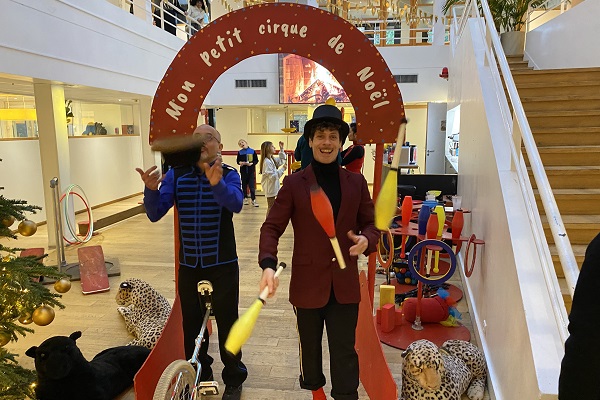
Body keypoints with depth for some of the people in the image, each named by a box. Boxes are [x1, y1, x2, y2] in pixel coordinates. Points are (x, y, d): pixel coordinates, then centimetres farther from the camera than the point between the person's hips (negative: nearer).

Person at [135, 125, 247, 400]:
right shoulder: (176, 174, -1)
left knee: (227, 323, 7)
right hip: (189, 265, 3)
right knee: (192, 325, 15)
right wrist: (151, 189, -27)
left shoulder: (229, 174, -7)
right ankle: (199, 376, 37)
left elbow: (235, 204, -28)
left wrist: (217, 184, -47)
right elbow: (155, 214, -7)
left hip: (222, 264, -3)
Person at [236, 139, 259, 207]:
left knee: (252, 186, -3)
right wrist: (241, 163, -15)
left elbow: (256, 160, 0)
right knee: (244, 185, 9)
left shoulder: (252, 151, -1)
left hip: (251, 171, -2)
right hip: (243, 171, 2)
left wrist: (251, 163, -16)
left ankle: (253, 200, 1)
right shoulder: (240, 152, 4)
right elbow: (238, 161, 6)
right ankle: (245, 198, 21)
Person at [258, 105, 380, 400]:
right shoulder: (294, 184, -5)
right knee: (310, 347, 21)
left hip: (345, 284, 1)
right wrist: (268, 264, -24)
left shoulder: (356, 182, 2)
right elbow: (272, 227, -8)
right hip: (308, 283, 0)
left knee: (344, 351, 8)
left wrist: (366, 239, -16)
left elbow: (371, 222, 8)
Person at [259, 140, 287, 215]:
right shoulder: (267, 162, -21)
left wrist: (281, 149, 13)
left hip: (273, 187, 9)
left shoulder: (272, 159, 7)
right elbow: (272, 176, -24)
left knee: (272, 207, 17)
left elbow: (282, 160, 24)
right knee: (270, 207, 0)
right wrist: (282, 169, -20)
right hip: (270, 187, -9)